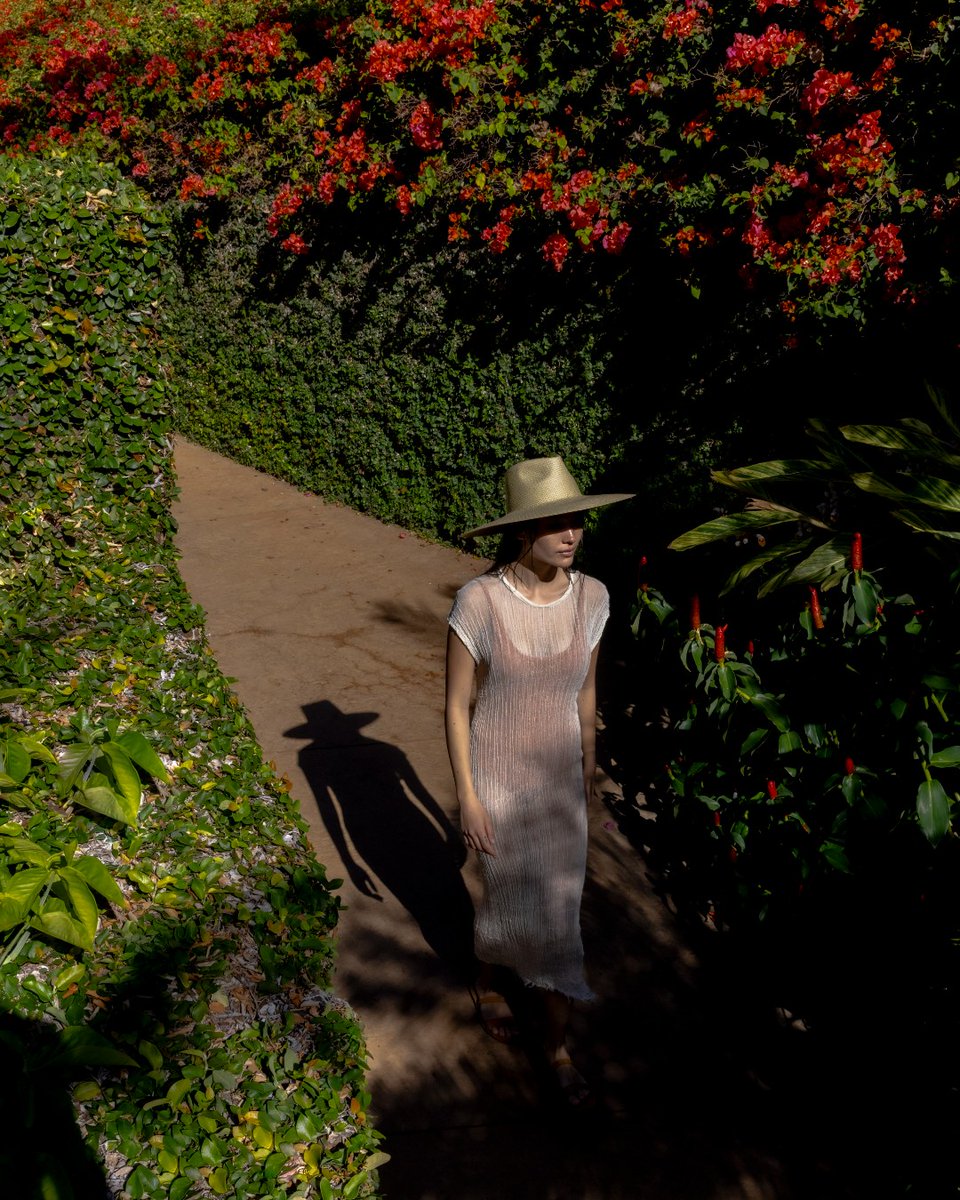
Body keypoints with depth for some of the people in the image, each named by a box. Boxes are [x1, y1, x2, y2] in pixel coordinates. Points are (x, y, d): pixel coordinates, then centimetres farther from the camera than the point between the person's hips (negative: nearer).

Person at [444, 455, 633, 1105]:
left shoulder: (591, 596, -11)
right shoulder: (480, 600, -23)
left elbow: (586, 692, 3)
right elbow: (456, 704, -14)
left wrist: (588, 776, 12)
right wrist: (467, 798, -11)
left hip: (561, 779, 3)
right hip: (497, 778, -3)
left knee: (563, 911, 12)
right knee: (508, 897, 16)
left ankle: (558, 1045, 37)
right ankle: (488, 984, 51)